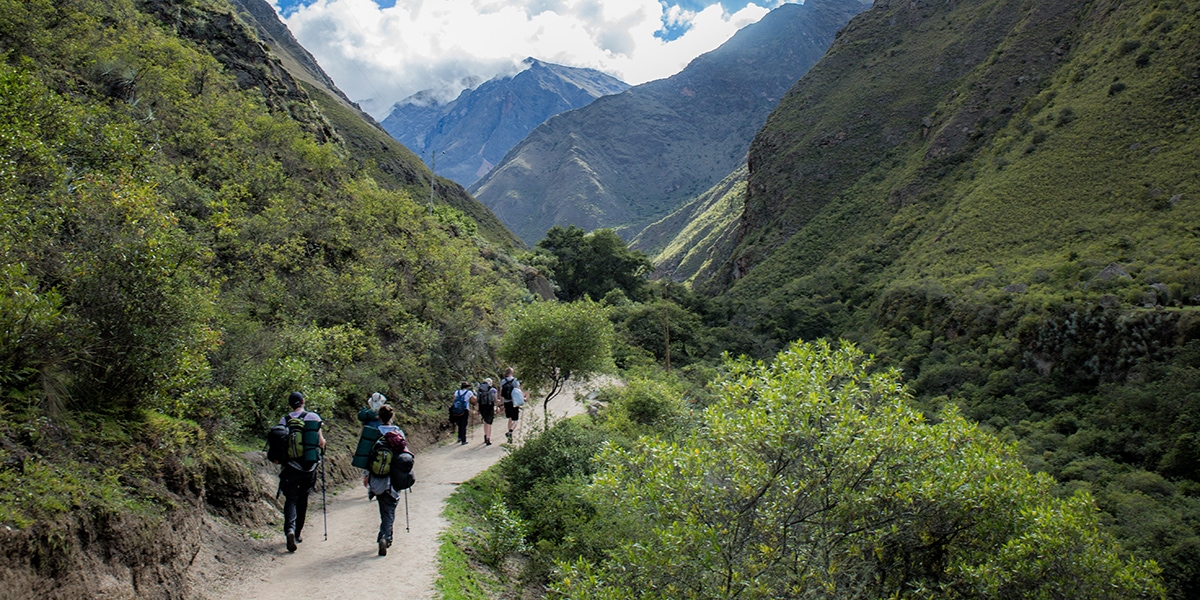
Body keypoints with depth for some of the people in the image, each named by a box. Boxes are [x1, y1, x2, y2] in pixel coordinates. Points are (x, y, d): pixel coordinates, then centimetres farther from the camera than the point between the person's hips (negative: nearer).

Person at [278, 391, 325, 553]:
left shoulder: (284, 420, 0)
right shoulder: (313, 417, -3)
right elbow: (320, 443, -5)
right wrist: (323, 442, 16)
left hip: (291, 465, 0)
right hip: (309, 465, 0)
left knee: (291, 499, 2)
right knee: (302, 499, 13)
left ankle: (290, 529, -22)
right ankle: (297, 533, 19)